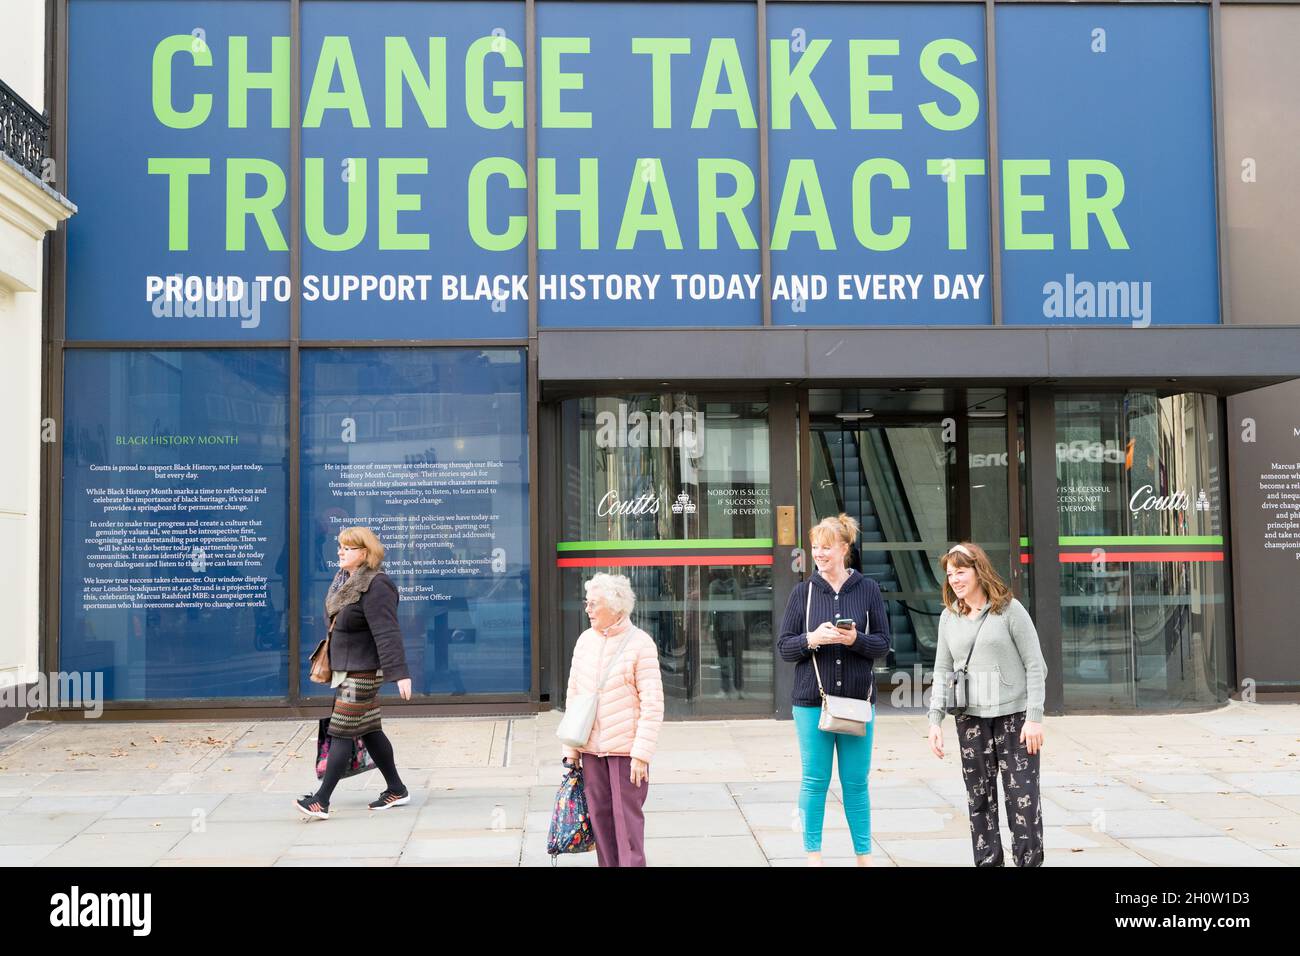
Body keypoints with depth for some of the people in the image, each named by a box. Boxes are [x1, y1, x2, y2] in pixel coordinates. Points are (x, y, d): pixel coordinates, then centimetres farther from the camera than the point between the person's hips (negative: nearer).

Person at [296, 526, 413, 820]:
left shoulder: (375, 586, -20)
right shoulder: (344, 579, 10)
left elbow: (387, 633, -25)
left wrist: (400, 674, -28)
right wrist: (330, 662, 24)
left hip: (362, 671, -10)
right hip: (345, 668, 10)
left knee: (341, 732, -7)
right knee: (369, 730, 15)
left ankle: (321, 800, -2)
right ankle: (397, 790, 26)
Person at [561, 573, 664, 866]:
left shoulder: (640, 643, -8)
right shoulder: (585, 640, 8)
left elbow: (652, 704, -10)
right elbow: (573, 693, 14)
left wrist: (641, 754, -14)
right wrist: (571, 747, 11)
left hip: (626, 749, -5)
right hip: (591, 748, 5)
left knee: (627, 819, -3)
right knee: (600, 817, 10)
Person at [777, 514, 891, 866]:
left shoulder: (868, 589, 2)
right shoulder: (803, 592, 2)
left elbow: (883, 643, 2)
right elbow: (784, 646, 2)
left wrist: (855, 639, -17)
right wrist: (812, 639, -17)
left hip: (857, 699, 0)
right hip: (812, 700, 0)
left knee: (856, 783, 7)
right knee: (815, 781, 4)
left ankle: (864, 854, 19)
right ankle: (813, 853, 16)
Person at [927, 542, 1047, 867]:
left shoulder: (1009, 609, -4)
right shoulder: (949, 617, 9)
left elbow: (1035, 666, -4)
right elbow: (942, 671, 11)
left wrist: (1034, 717, -10)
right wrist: (935, 719, 1)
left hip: (1015, 716, -4)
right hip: (970, 719, 4)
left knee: (1023, 799, -3)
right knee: (979, 799, 8)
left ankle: (1029, 861, 6)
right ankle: (987, 862, 17)